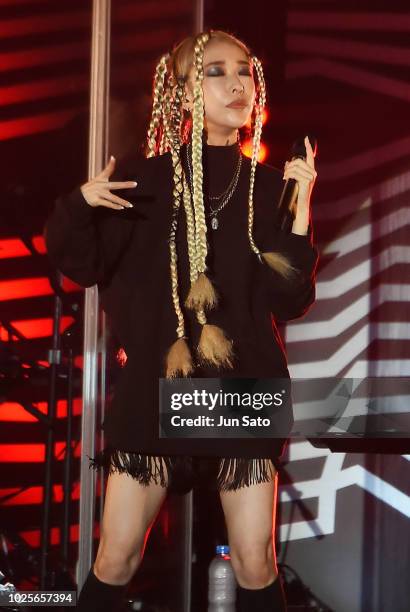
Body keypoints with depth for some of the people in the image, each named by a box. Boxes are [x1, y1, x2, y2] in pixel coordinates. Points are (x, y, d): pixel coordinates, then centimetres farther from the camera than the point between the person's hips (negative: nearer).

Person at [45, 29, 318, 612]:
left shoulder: (272, 185, 2)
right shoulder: (144, 178, -1)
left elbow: (291, 301, -3)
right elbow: (81, 264, 3)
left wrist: (300, 213, -14)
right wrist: (80, 205, -16)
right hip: (156, 385, -1)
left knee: (256, 565, 5)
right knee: (115, 561, 3)